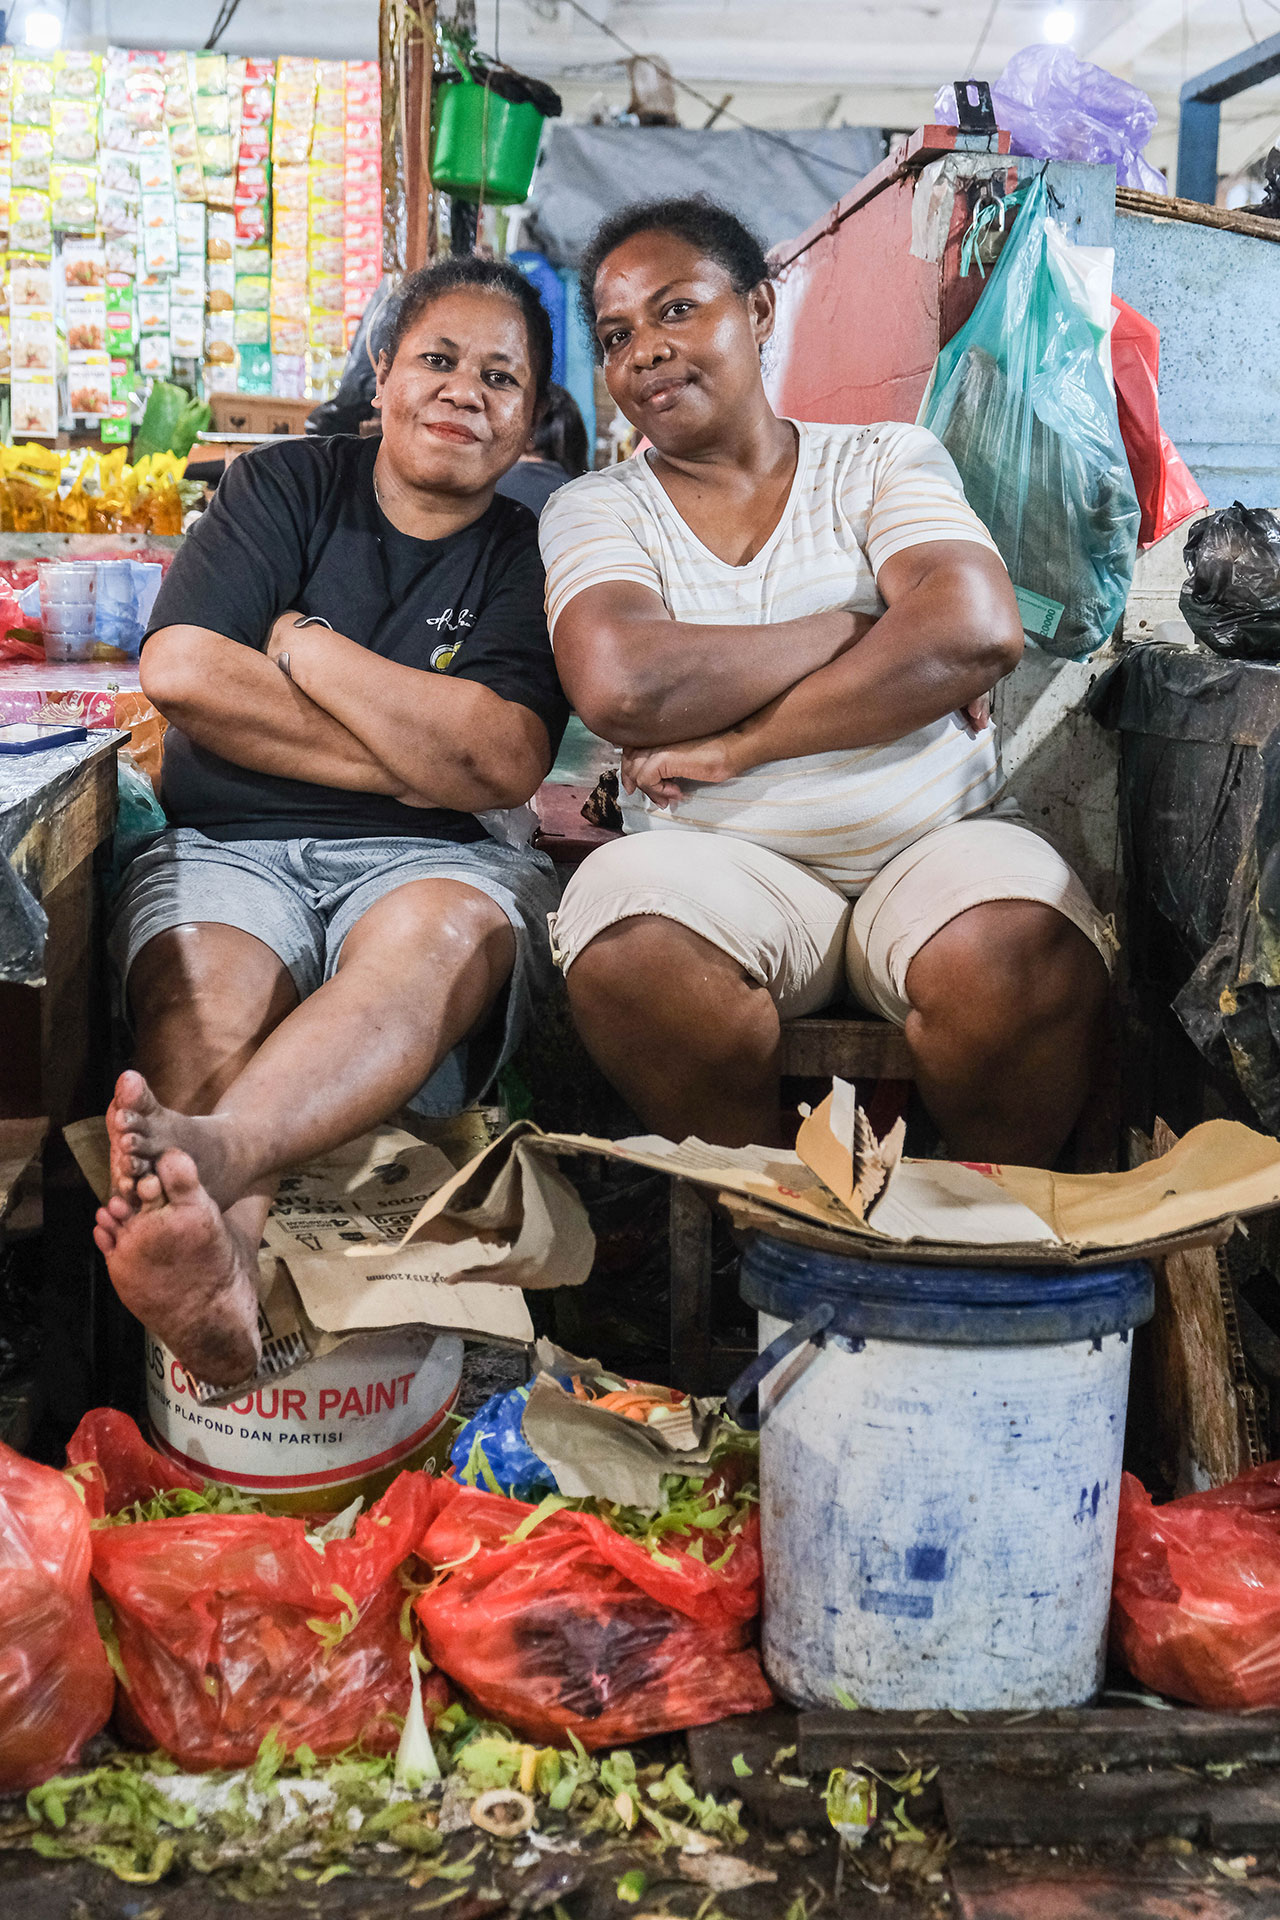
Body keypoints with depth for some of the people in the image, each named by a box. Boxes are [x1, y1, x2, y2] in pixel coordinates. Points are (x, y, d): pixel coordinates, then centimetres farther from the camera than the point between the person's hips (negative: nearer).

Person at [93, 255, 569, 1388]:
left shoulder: (531, 560, 12)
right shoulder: (287, 488, 13)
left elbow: (503, 764, -6)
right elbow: (180, 672, -3)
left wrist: (305, 645, -1)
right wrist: (411, 761, -4)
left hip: (427, 860, 0)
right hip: (229, 848, 1)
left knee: (436, 937, -37)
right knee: (205, 990, -34)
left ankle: (210, 1152, -65)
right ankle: (218, 1279, -63)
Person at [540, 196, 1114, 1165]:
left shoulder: (887, 460, 9)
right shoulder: (594, 509, 9)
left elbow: (980, 632, -12)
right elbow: (620, 686, -14)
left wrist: (735, 744, -14)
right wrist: (870, 631, -8)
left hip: (935, 839, 0)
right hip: (721, 857, 0)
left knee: (1023, 958, -32)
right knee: (628, 950, -32)